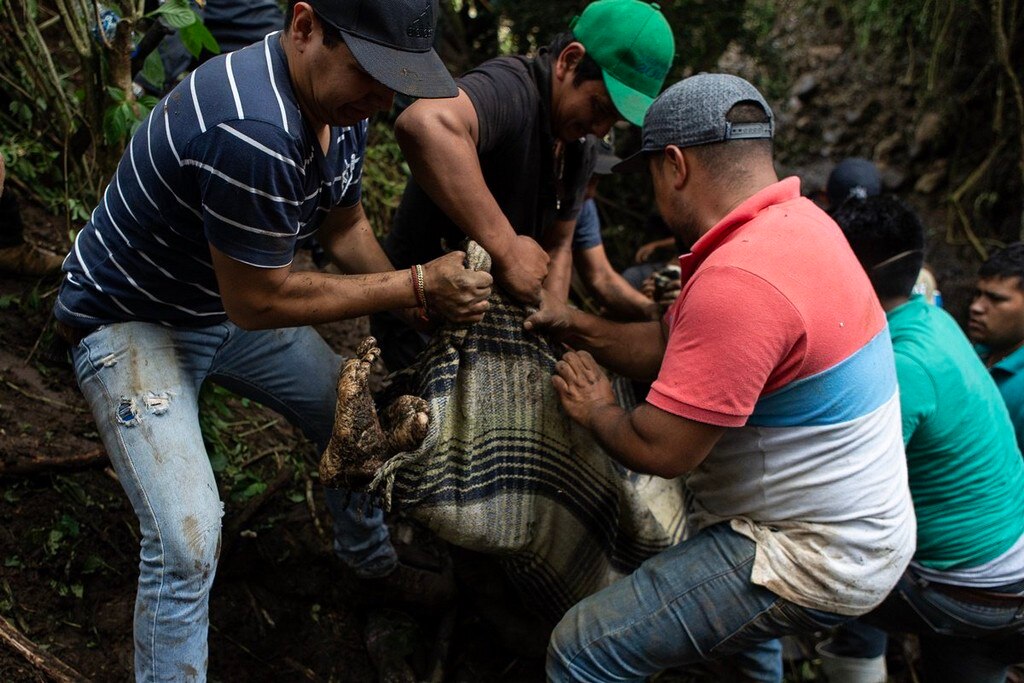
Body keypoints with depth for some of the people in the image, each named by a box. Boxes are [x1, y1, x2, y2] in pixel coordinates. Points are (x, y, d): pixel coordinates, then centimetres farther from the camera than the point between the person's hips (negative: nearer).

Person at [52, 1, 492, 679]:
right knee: (187, 540, -19)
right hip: (130, 320, -8)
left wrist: (420, 317, -7)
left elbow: (344, 226, 5)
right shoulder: (254, 132, -40)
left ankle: (370, 555, 45)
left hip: (227, 306, 9)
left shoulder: (341, 96, -10)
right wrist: (415, 284, -26)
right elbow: (255, 302, -30)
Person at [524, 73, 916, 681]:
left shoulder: (739, 281, -29)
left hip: (814, 563, -10)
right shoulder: (796, 220, 3)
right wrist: (573, 324, 6)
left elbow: (660, 449, -26)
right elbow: (670, 345, 8)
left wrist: (597, 410, -7)